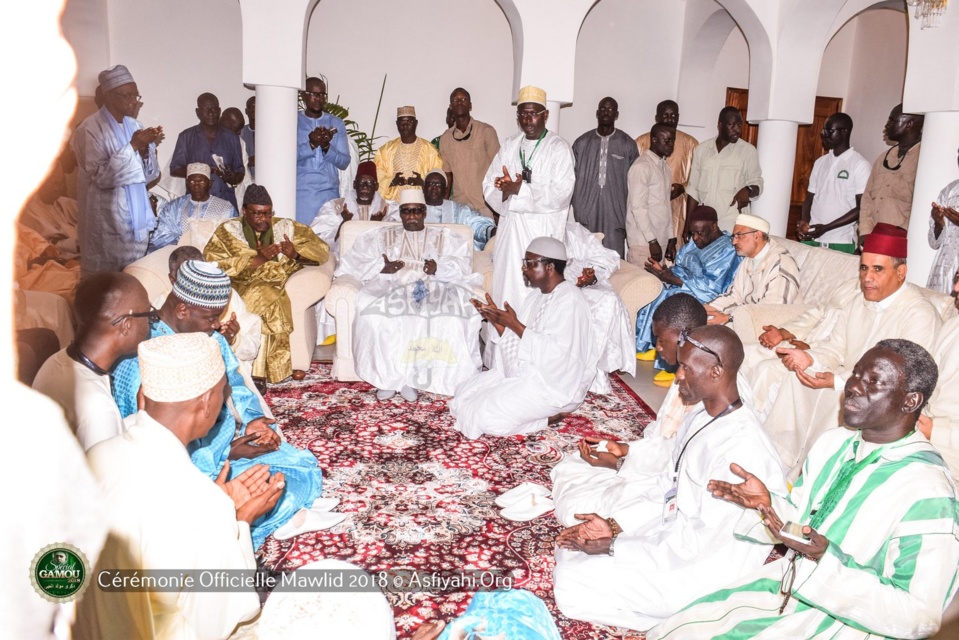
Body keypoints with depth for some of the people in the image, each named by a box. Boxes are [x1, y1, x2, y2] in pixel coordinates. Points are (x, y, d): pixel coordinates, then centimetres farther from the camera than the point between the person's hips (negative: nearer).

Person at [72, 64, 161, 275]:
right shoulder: (90, 129, -12)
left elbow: (149, 175, 7)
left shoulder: (133, 125, 7)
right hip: (106, 220, -6)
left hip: (136, 219, 6)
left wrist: (145, 150, -13)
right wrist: (133, 147, -23)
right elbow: (101, 176, -21)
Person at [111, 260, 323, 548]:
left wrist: (251, 419, -8)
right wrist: (227, 454, -23)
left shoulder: (209, 335, -2)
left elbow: (234, 384, 11)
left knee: (306, 468, 6)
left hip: (229, 441, 9)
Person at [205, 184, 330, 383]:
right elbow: (211, 265, -7)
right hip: (240, 287, -1)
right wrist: (256, 259, -16)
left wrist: (297, 254, -10)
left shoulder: (286, 227, 15)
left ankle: (260, 371, -21)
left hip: (278, 284, 2)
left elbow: (322, 249, 11)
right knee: (266, 299, -34)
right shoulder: (227, 231, 10)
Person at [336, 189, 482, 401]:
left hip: (433, 288, 0)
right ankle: (387, 376, -23)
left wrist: (439, 268, -15)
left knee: (452, 315, -33)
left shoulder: (444, 238, 24)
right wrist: (382, 268, -8)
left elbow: (462, 265, 6)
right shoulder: (382, 236, 25)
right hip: (392, 287, 0)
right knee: (375, 314, -34)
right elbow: (355, 261, 11)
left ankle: (408, 377, -26)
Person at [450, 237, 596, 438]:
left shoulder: (570, 301, -17)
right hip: (526, 372, 10)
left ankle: (550, 416, -4)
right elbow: (518, 343, 10)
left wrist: (514, 324, -25)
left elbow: (556, 352, -27)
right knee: (463, 394, 6)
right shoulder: (537, 296, 12)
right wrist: (496, 321, -7)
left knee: (485, 416, -21)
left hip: (554, 384, -10)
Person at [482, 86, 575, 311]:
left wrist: (520, 189, -17)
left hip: (542, 233, -5)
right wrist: (506, 191, -13)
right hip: (509, 231, 5)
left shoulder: (559, 148, -3)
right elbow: (489, 186, 9)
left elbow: (560, 194, -14)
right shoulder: (509, 146, 14)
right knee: (506, 286, 5)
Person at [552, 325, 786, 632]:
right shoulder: (701, 413, 0)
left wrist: (614, 546, -18)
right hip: (672, 531, 9)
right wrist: (613, 524, -4)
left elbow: (702, 541, -26)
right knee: (571, 545, 7)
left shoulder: (741, 450, -30)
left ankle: (678, 616, 2)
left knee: (572, 587, -13)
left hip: (697, 569, -9)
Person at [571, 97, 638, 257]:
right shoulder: (582, 142, 7)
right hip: (586, 213, 1)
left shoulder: (627, 144, 4)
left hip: (615, 214, -1)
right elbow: (573, 178, 10)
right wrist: (576, 210, 5)